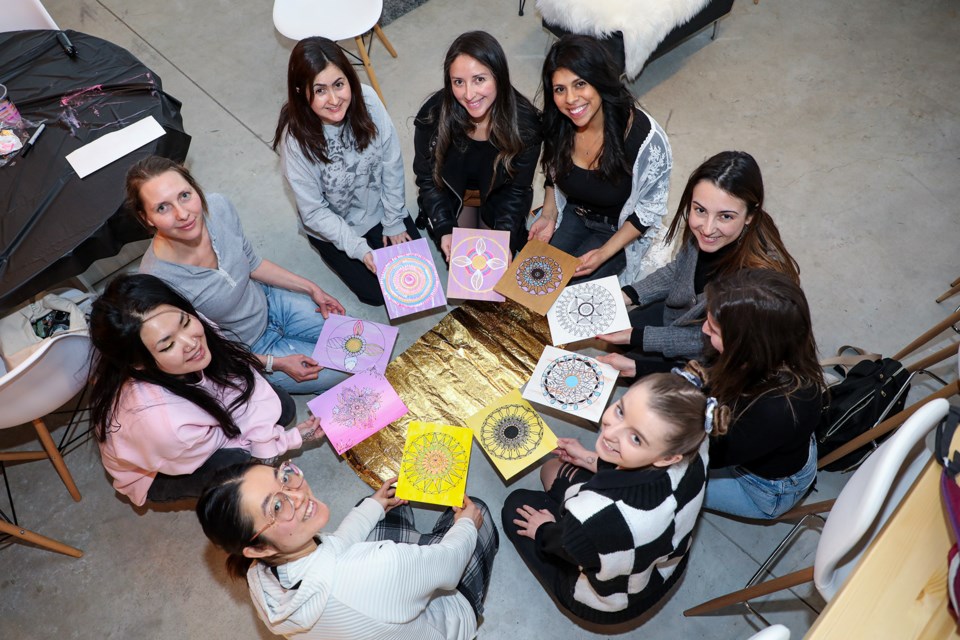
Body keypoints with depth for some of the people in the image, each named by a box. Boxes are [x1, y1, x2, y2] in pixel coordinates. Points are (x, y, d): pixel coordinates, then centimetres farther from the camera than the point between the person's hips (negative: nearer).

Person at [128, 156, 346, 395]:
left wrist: (312, 288, 0)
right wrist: (276, 364, -19)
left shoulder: (218, 206, -23)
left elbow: (252, 263, -1)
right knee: (341, 371, -1)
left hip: (267, 301, 5)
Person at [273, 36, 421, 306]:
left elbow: (392, 164, -12)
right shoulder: (295, 138, -31)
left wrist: (393, 222, -7)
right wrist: (358, 248, -22)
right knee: (379, 292, 1)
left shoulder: (367, 100, -25)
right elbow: (314, 212, -20)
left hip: (379, 207, 3)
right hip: (334, 227, -2)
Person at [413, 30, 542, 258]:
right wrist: (444, 229, -25)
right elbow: (427, 178, -14)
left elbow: (517, 188, -17)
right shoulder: (433, 115, -30)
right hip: (451, 193, 0)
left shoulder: (525, 122, -30)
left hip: (498, 196, 0)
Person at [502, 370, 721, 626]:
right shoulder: (691, 450, -31)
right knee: (553, 470, 19)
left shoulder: (595, 516, -48)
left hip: (609, 606, -5)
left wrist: (543, 530, 1)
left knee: (517, 504, 15)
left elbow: (568, 546, -21)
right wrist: (593, 461, 2)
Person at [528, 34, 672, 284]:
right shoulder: (556, 124, -17)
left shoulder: (646, 138, -31)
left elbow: (650, 207, -17)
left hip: (619, 229, -4)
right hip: (571, 214, 4)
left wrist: (604, 253, -23)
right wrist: (548, 216, -10)